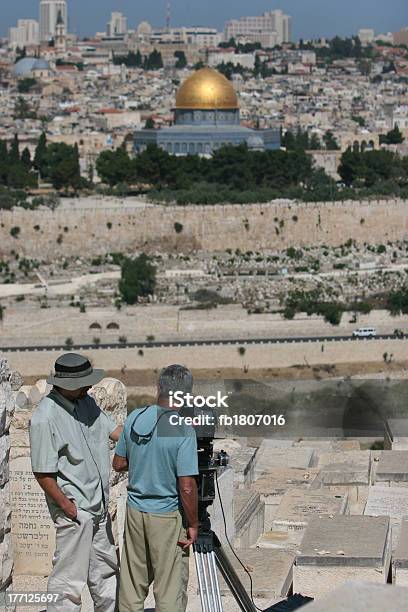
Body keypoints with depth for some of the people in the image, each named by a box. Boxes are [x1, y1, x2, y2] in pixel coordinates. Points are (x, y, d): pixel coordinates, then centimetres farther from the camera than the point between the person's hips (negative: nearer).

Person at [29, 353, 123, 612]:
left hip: (98, 506, 9)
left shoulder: (86, 401, 5)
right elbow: (43, 473, -19)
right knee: (69, 577, -6)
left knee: (106, 569, 20)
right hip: (74, 509, -9)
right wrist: (67, 507, -18)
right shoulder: (45, 418, -20)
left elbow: (114, 429, 15)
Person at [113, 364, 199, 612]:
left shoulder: (134, 419, -2)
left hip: (135, 510, 5)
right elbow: (187, 487, -20)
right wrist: (193, 524, -9)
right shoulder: (183, 430, -19)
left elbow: (118, 464, 9)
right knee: (170, 591, 4)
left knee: (132, 585, 15)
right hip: (168, 517, -5)